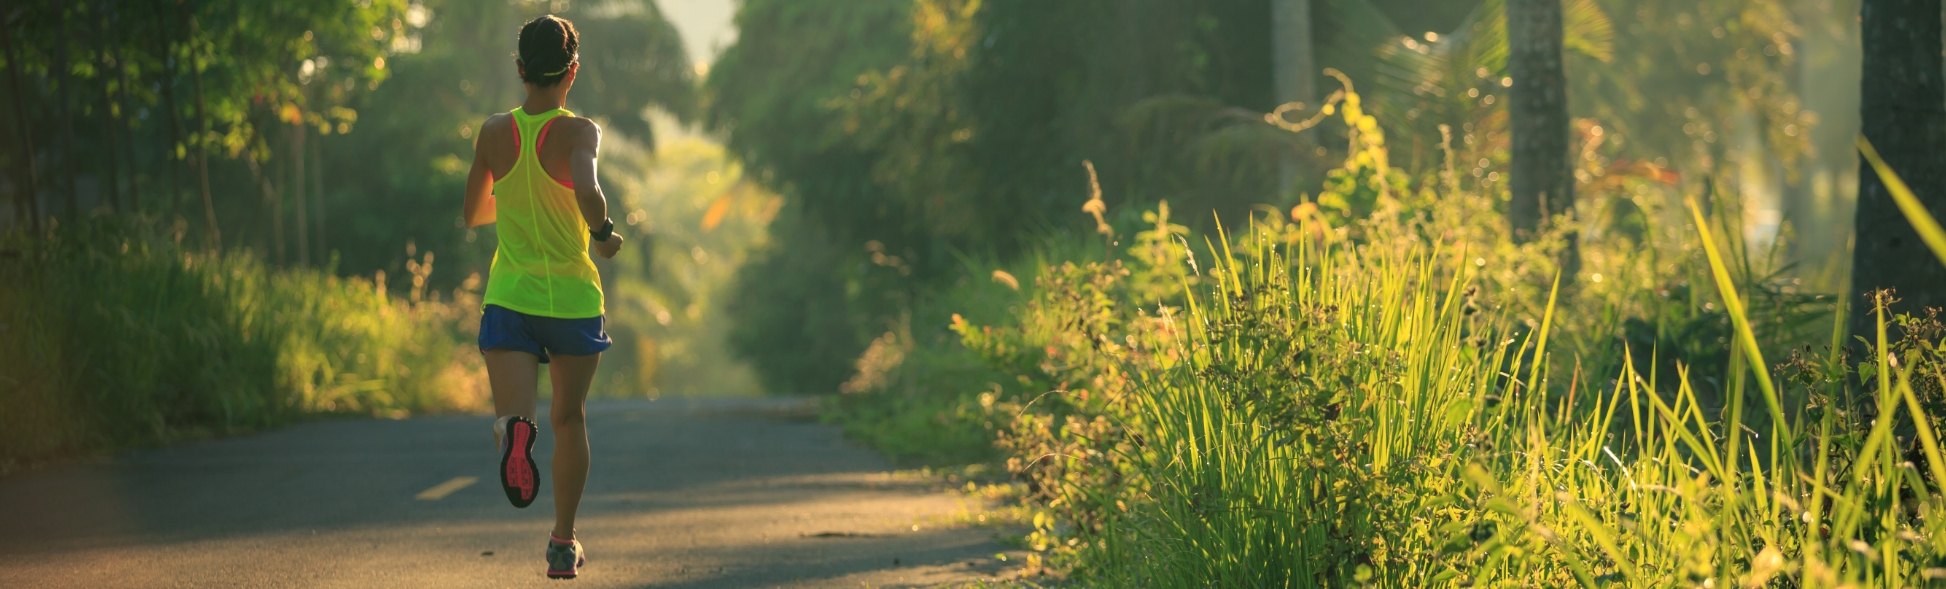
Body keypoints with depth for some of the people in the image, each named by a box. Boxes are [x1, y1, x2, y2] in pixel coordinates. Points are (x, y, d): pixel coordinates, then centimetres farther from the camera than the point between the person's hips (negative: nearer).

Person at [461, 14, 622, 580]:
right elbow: (587, 192, -31)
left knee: (511, 413, -12)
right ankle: (563, 544, 27)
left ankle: (515, 430, -51)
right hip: (573, 298, -1)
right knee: (569, 418, 18)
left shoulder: (493, 133, 1)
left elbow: (473, 213, 15)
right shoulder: (579, 132, -11)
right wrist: (605, 232, -12)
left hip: (509, 297, 1)